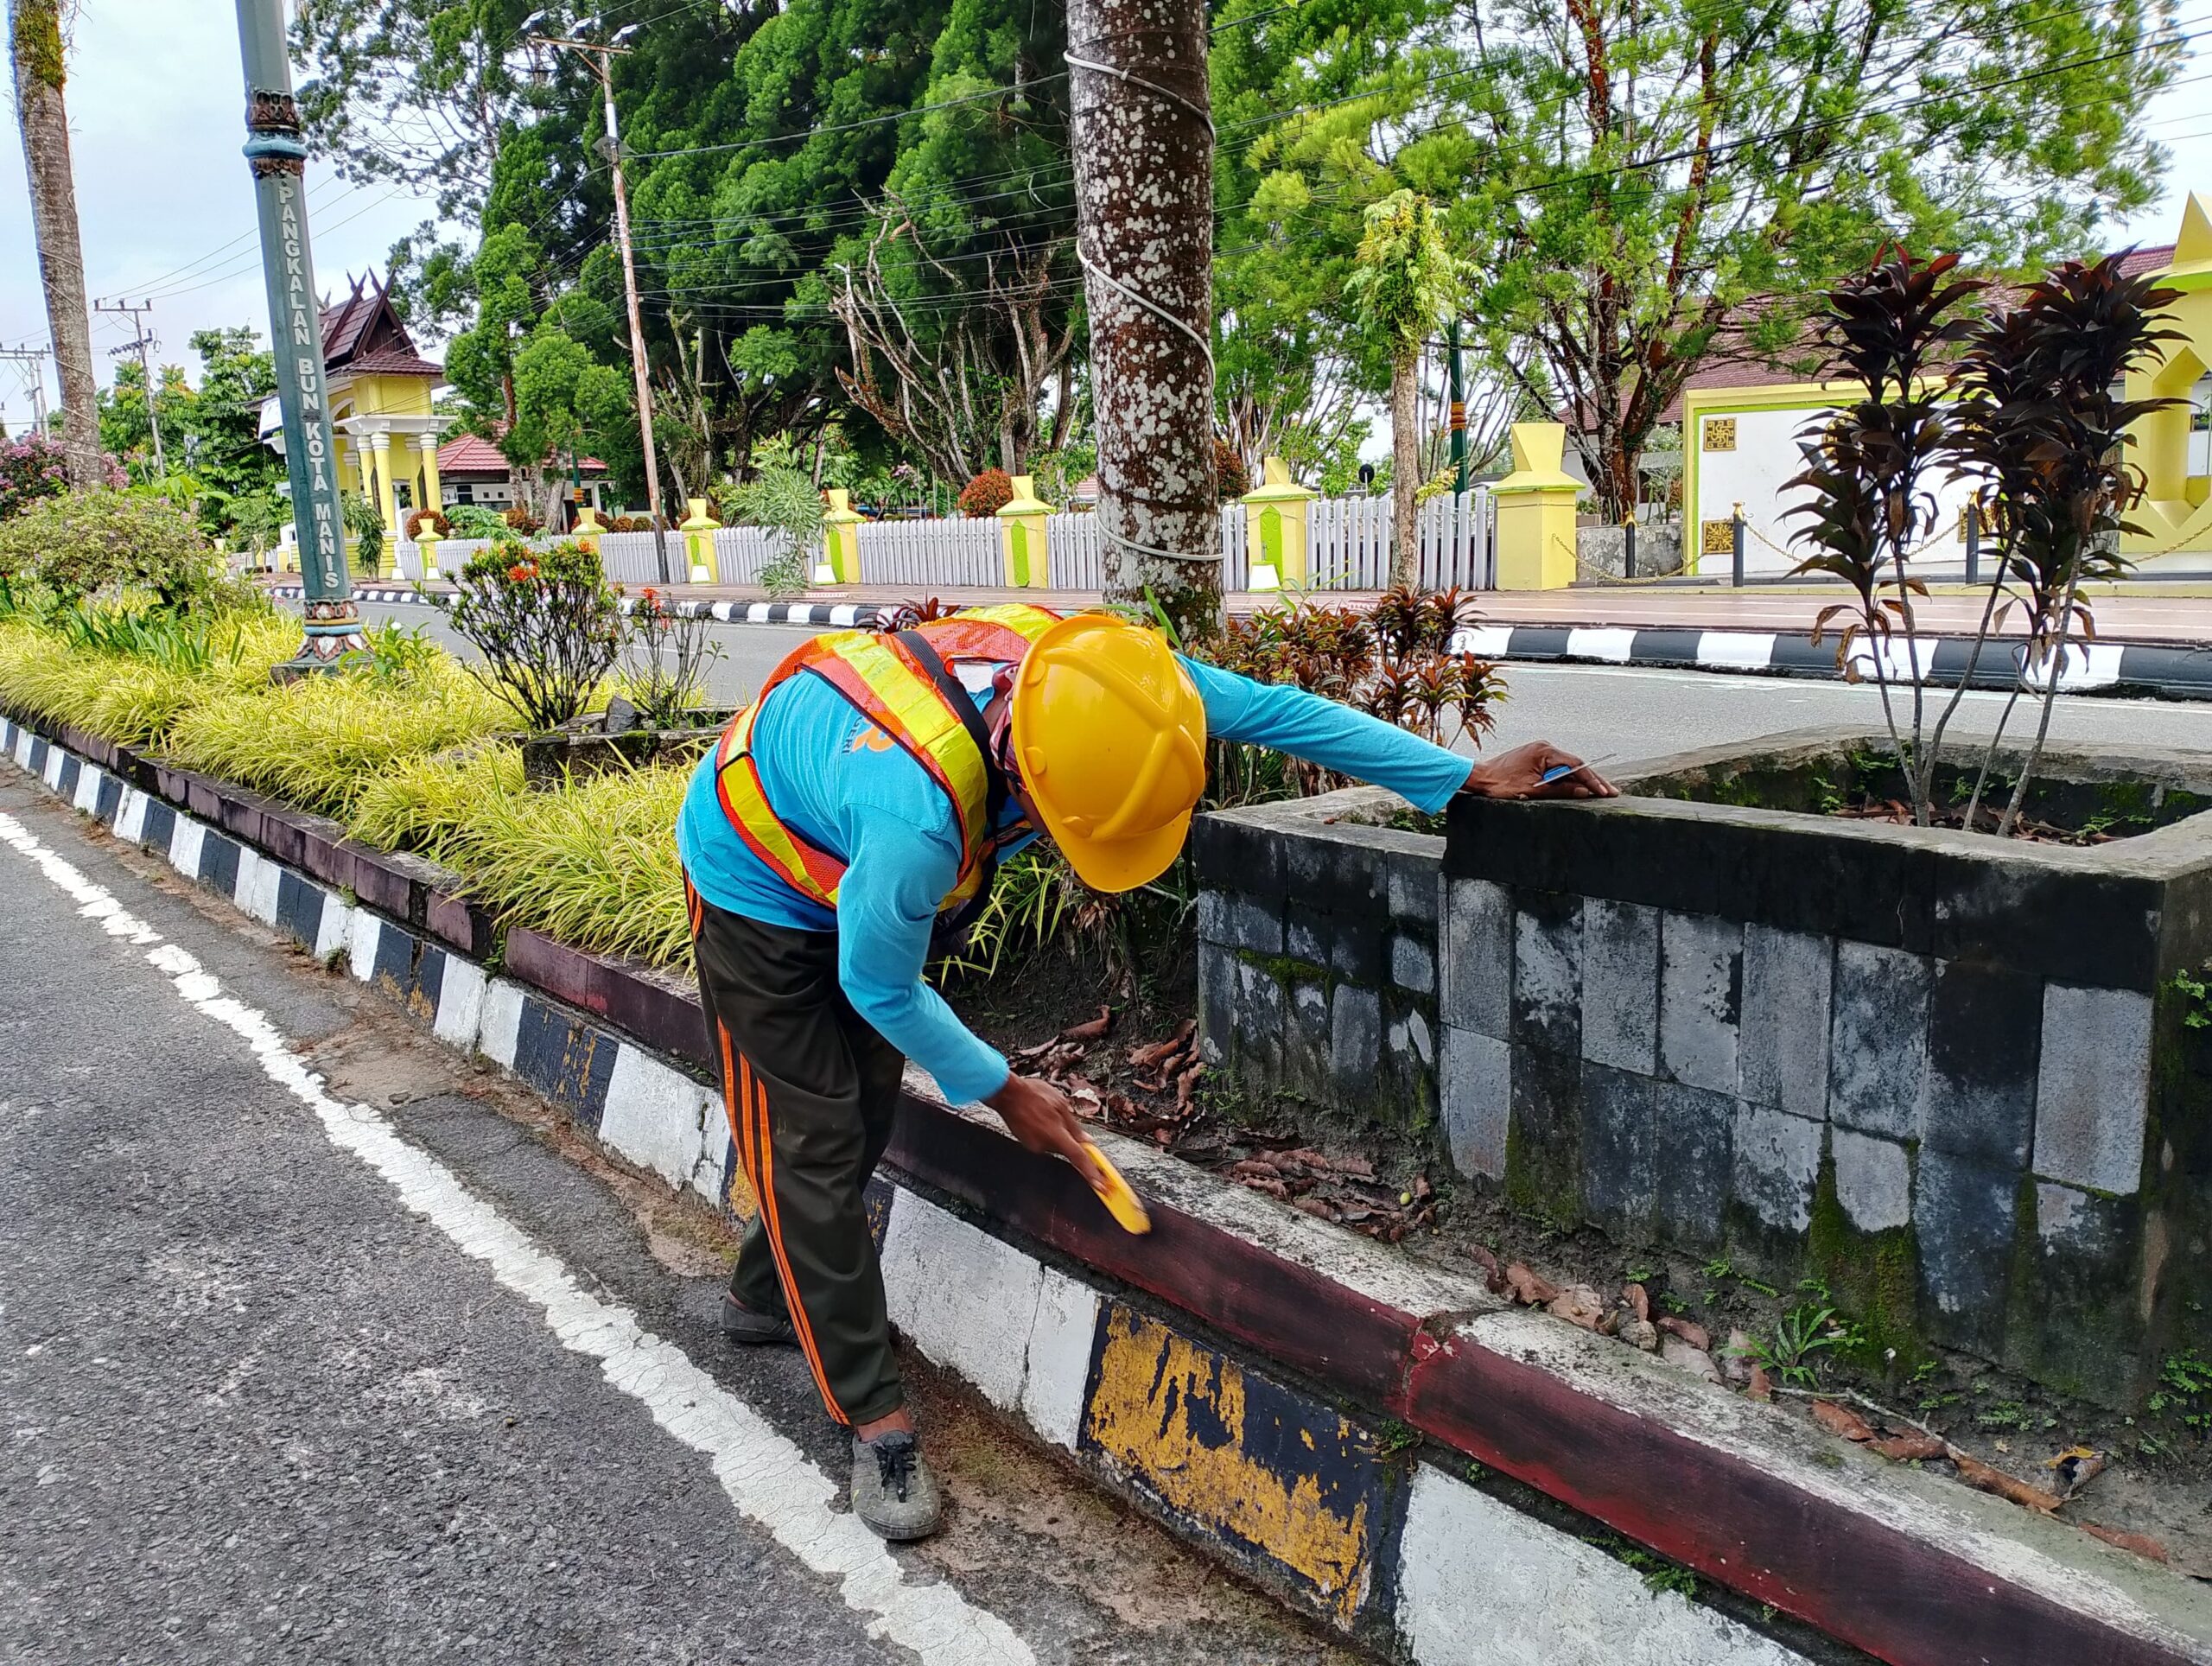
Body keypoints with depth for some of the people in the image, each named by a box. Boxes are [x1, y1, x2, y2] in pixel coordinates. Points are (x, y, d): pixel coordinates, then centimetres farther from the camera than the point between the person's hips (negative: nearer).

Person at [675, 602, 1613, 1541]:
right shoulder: (915, 814, -46)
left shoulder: (1096, 671, -30)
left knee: (861, 1119, 14)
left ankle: (763, 1297, 38)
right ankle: (874, 1415, 6)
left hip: (845, 864, 7)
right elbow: (882, 990, -27)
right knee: (813, 1143, -6)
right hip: (758, 888, -6)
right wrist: (1003, 1093, -13)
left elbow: (1273, 711, -17)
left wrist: (1471, 777, -13)